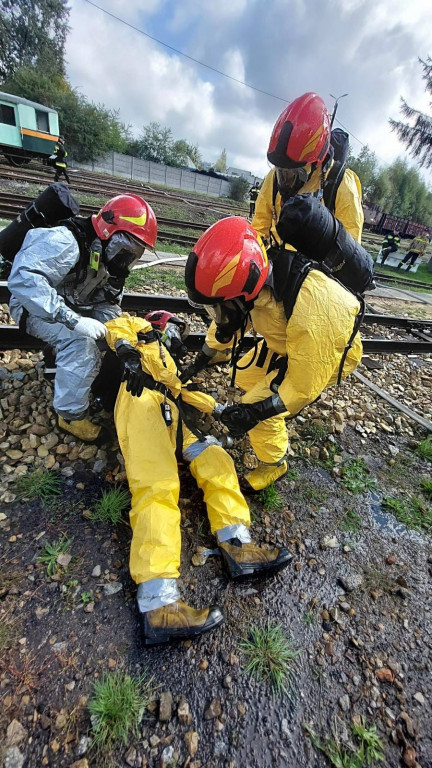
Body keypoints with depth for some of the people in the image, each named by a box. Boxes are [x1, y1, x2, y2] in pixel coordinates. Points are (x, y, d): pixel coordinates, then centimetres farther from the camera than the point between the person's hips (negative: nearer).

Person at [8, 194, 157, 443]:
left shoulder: (110, 258, -2)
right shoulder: (67, 242, -28)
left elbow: (107, 306, -5)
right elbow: (24, 279, -40)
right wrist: (73, 321, -47)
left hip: (74, 308, 8)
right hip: (35, 307, -7)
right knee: (81, 343, -31)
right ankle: (71, 415, -17)